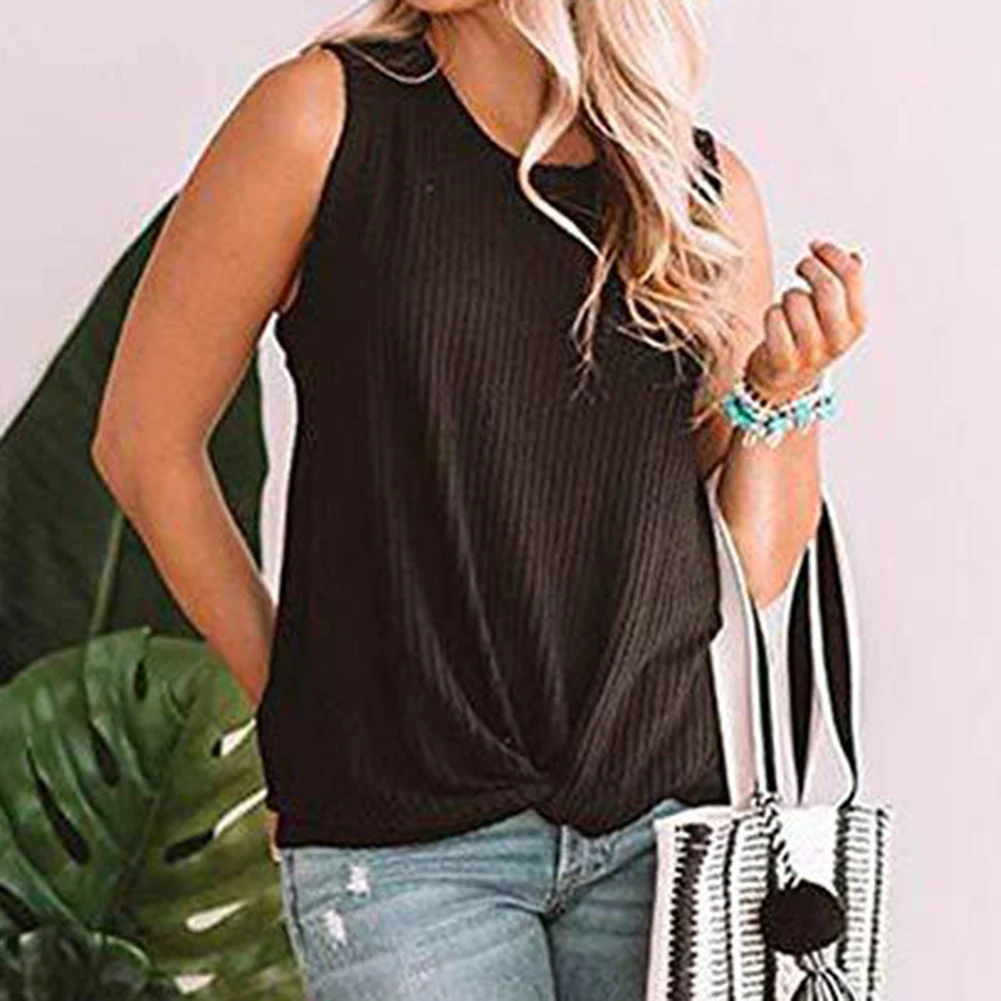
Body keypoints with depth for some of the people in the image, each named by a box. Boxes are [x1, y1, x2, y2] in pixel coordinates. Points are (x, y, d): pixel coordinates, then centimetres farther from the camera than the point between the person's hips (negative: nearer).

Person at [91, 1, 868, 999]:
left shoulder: (708, 190, 5)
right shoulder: (325, 114, -3)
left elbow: (756, 575, 9)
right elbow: (145, 439, 1)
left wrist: (782, 393, -7)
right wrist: (293, 704, 2)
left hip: (661, 817, 3)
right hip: (402, 839, -3)